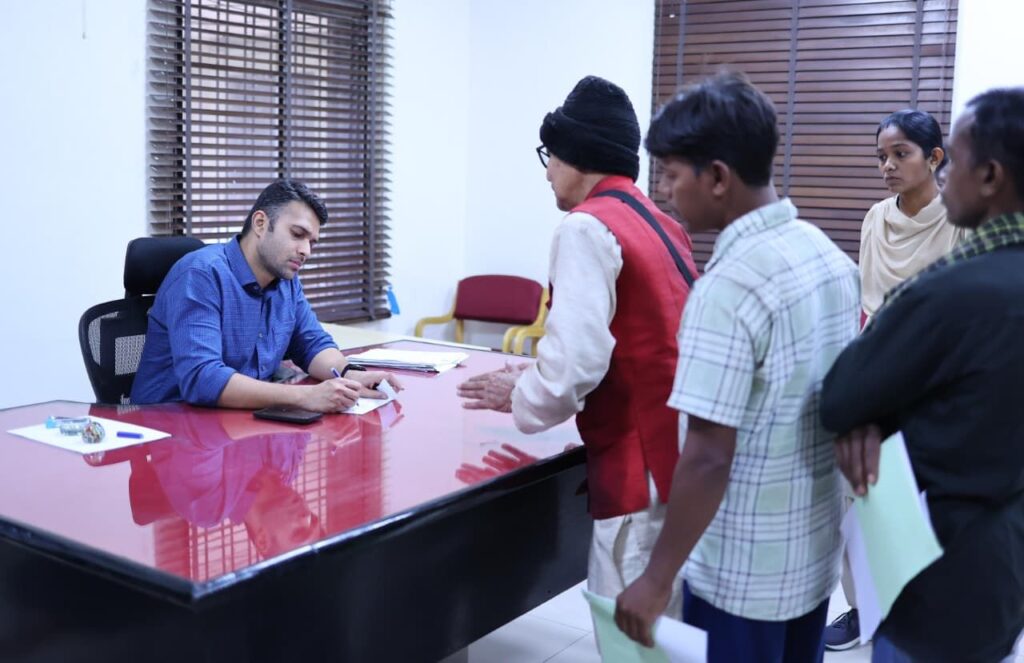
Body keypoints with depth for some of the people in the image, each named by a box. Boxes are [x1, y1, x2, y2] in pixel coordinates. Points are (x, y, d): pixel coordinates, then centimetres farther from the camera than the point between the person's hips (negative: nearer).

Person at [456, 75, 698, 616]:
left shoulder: (587, 227, -12)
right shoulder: (662, 225, 14)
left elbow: (577, 364, -19)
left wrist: (522, 398, -1)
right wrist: (542, 377, 17)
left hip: (642, 466, -9)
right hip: (682, 457, 9)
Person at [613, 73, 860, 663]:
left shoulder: (731, 286, -24)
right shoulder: (831, 256, 1)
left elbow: (708, 458, -25)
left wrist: (657, 580, -17)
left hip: (743, 573, -8)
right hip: (817, 553, 8)